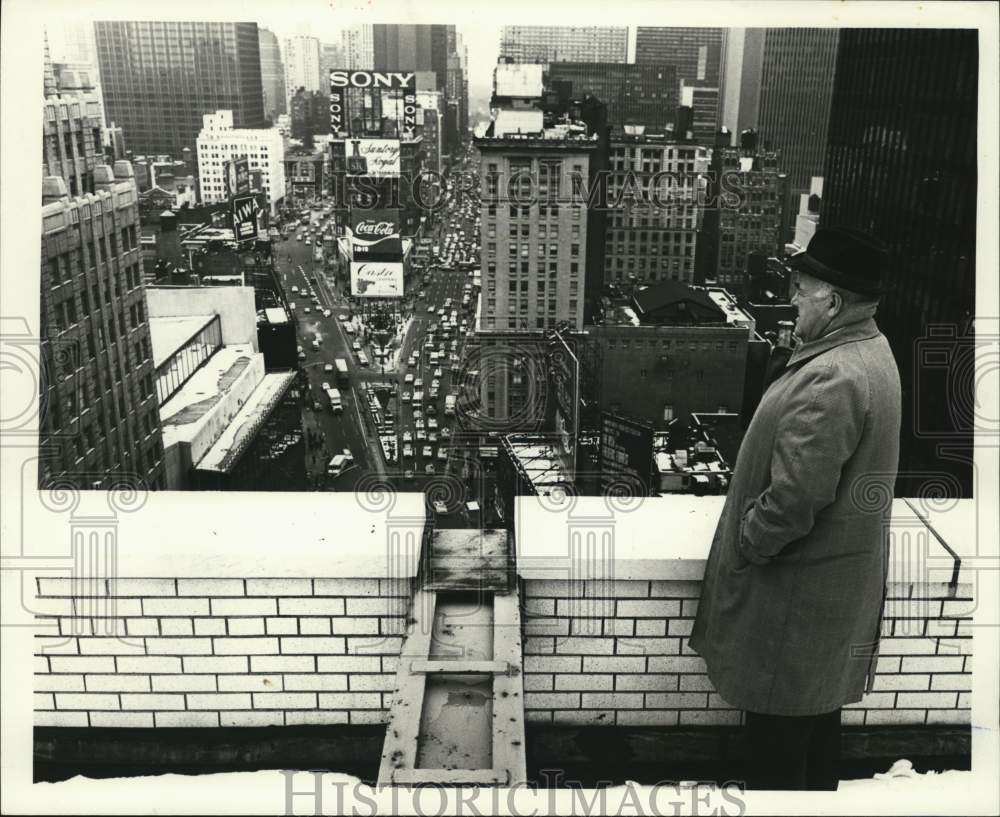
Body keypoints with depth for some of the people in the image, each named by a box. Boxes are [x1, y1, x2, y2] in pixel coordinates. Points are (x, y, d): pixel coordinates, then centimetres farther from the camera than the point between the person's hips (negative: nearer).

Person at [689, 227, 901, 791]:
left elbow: (794, 499, -30)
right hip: (837, 574, 10)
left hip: (798, 586, -10)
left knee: (780, 721, 8)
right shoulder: (871, 350, 5)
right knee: (817, 708, 25)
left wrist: (742, 548, -14)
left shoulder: (829, 380, -29)